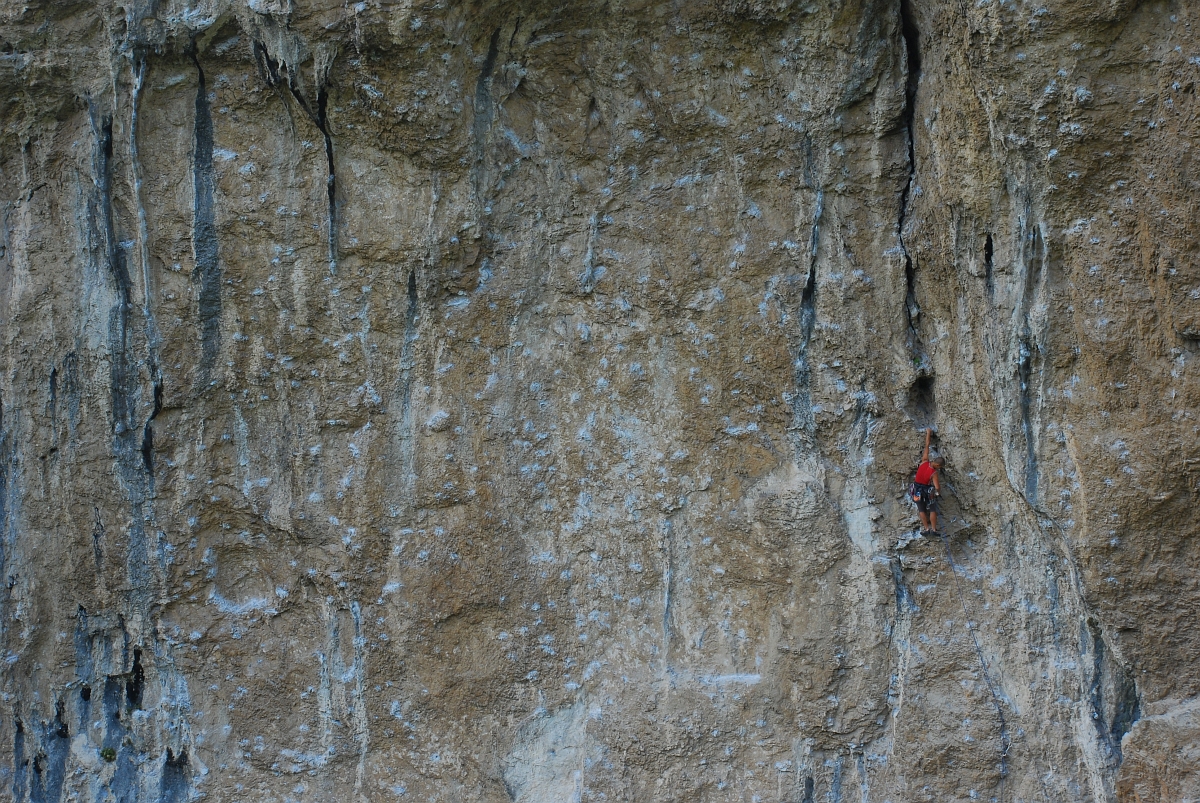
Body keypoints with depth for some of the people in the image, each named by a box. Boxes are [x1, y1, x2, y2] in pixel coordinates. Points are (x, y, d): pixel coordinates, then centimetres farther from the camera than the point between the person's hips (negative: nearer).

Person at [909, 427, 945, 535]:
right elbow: (937, 487, -23)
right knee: (932, 510, 10)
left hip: (917, 490, 4)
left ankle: (926, 529, 9)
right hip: (927, 491, -4)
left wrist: (928, 433, 3)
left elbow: (927, 446, -5)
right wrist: (939, 492, 1)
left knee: (921, 510, 13)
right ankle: (933, 529, 6)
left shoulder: (924, 462, -14)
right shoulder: (934, 473, -23)